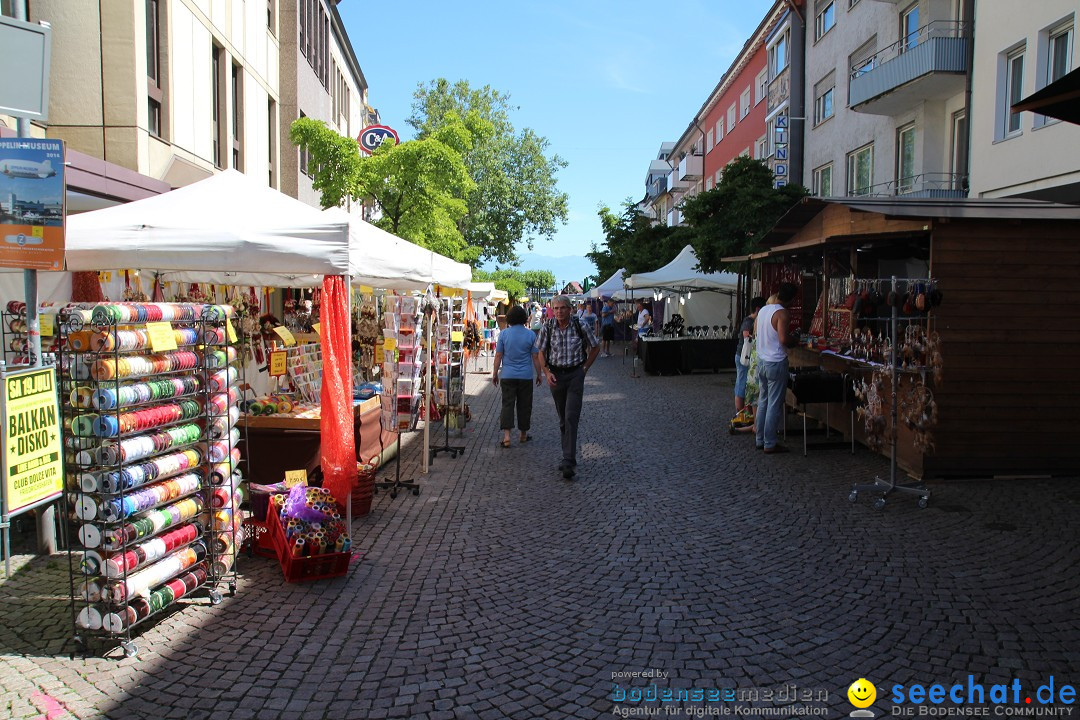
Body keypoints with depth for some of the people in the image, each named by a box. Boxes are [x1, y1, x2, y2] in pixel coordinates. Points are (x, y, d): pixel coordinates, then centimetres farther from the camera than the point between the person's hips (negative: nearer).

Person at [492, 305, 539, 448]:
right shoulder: (531, 334, -3)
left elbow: (498, 356, -1)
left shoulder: (504, 334, -3)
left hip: (507, 376, 0)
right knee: (524, 405, 11)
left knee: (507, 404, 2)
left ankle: (506, 435, -9)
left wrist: (495, 374, 8)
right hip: (526, 376, 0)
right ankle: (523, 434, 22)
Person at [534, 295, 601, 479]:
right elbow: (540, 352, 7)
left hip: (575, 375, -2)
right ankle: (568, 455, 27)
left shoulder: (581, 326, -6)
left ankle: (569, 462, -15)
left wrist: (585, 368, 2)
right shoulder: (547, 328, -3)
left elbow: (595, 347, 7)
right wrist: (547, 372, -6)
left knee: (571, 417, -12)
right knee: (563, 419, 12)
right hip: (555, 375, 3)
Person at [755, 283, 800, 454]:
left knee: (763, 401, 15)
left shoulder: (763, 310, 8)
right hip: (776, 363, -8)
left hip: (761, 361, 8)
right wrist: (795, 340, -5)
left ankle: (760, 439, 20)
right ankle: (770, 444, 3)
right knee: (775, 404, -1)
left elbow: (756, 332, 18)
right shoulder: (782, 314, -16)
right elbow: (784, 339, -24)